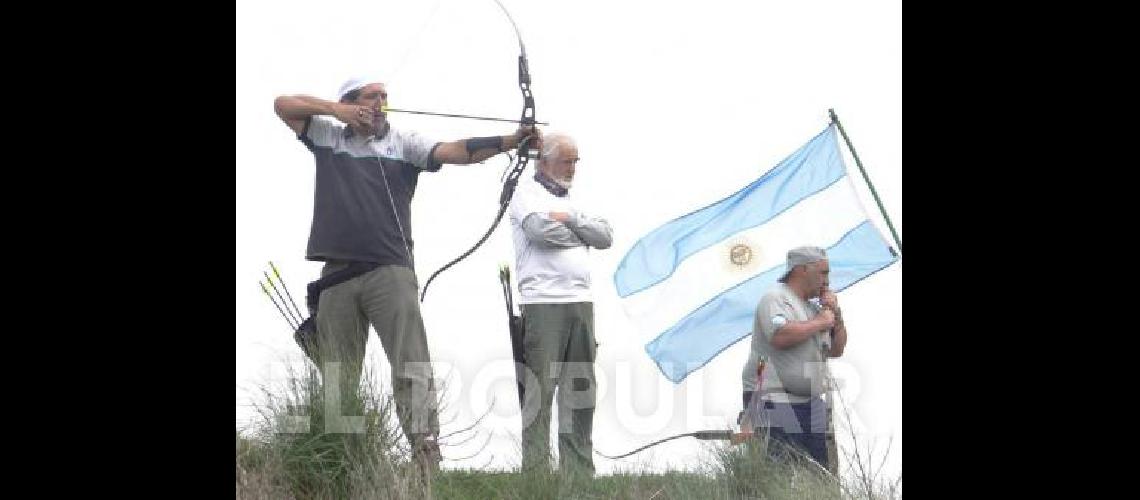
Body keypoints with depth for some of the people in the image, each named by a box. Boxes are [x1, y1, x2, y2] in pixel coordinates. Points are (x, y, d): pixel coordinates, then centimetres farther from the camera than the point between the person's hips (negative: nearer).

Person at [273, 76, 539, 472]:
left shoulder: (403, 143, 6)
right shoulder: (326, 136, 13)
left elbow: (455, 151, -7)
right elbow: (283, 104, 10)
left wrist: (510, 141, -22)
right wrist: (334, 110, -1)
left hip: (391, 271, -2)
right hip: (336, 274, 2)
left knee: (412, 366, -12)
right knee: (337, 378, 6)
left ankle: (426, 452, -15)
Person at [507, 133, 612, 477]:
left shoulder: (572, 201, 25)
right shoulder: (528, 193, 4)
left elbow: (606, 237, 13)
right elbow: (539, 228, -16)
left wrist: (571, 220, -3)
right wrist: (581, 235, 1)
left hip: (581, 303, 7)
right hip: (543, 303, -7)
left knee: (581, 392, 5)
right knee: (539, 391, -8)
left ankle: (579, 473, 8)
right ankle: (535, 474, -7)